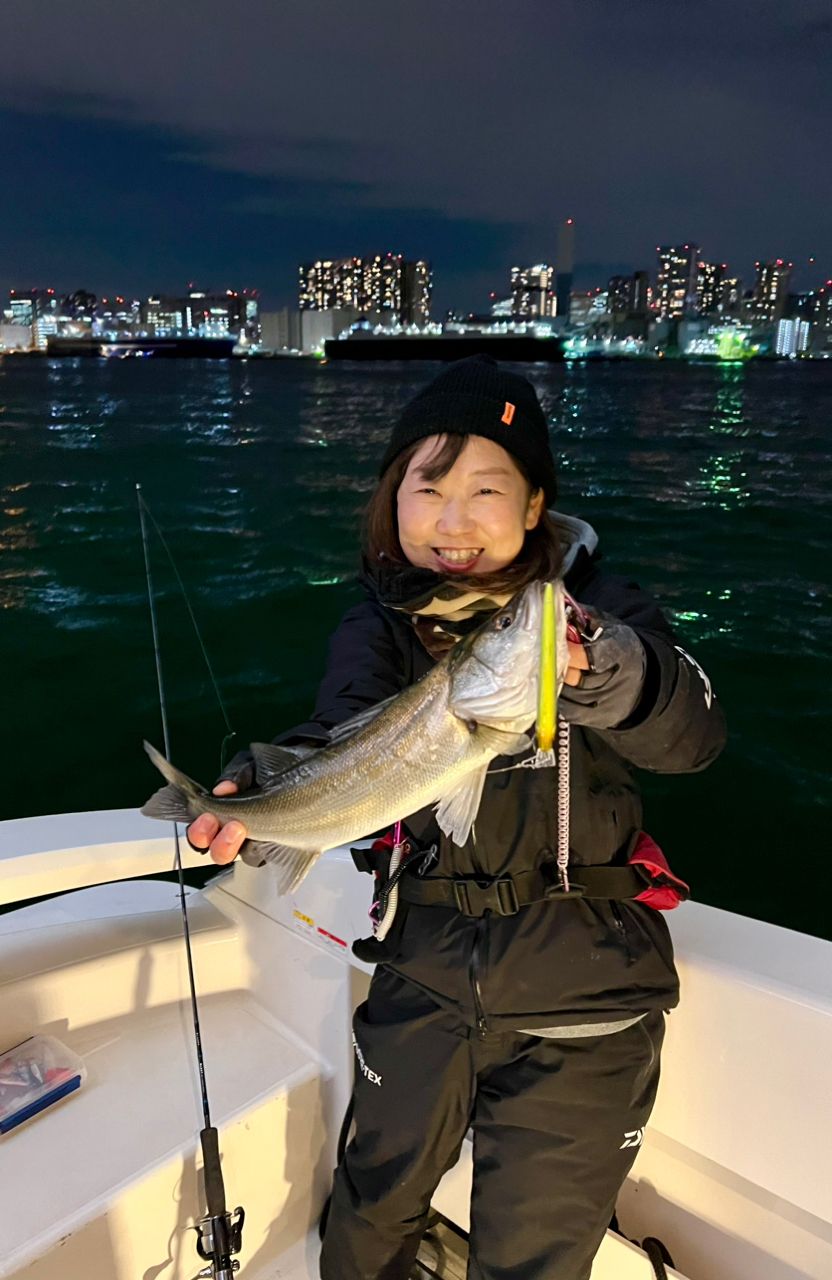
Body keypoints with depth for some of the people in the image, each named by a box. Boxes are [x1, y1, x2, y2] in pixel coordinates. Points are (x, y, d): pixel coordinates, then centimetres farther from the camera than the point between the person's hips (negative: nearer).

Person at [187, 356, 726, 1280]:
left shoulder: (591, 604, -11)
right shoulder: (378, 629, -3)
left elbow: (693, 736, -26)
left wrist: (597, 668, -46)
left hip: (582, 990, -2)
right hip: (426, 969, 3)